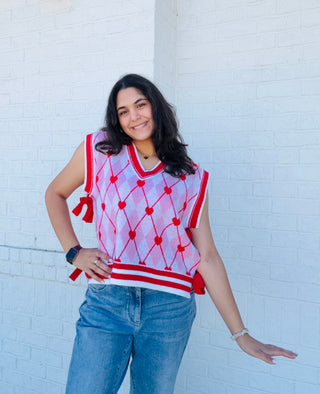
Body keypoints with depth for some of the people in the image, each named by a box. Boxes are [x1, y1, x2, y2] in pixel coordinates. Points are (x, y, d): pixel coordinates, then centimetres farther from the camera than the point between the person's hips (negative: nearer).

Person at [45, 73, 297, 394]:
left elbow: (208, 257, 4)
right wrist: (74, 252, 6)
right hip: (107, 300, 0)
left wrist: (240, 334, 3)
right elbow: (55, 193, 19)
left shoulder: (191, 179, 5)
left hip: (170, 309, 0)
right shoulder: (99, 150, 6)